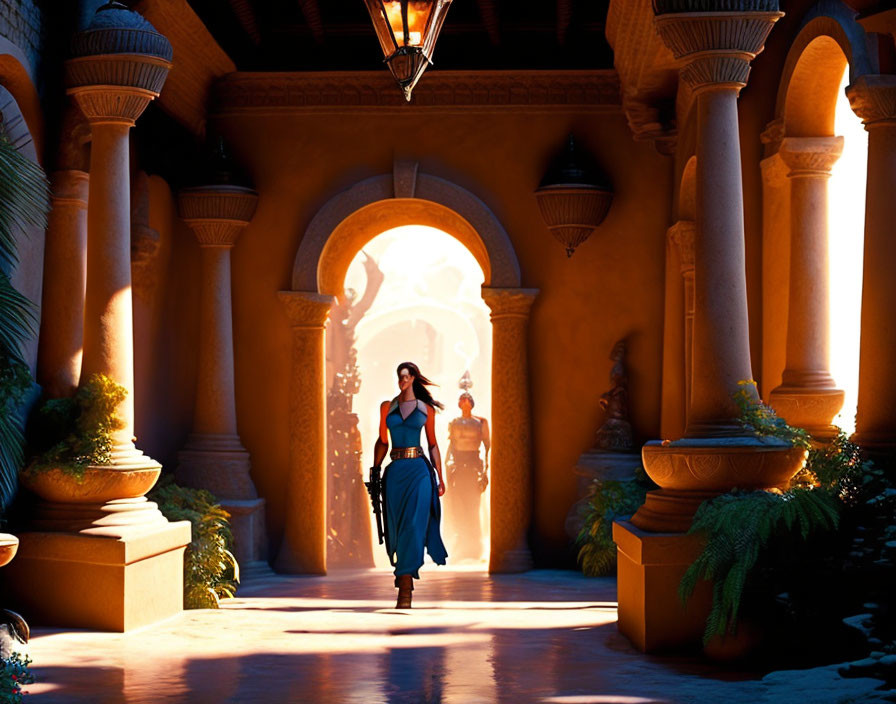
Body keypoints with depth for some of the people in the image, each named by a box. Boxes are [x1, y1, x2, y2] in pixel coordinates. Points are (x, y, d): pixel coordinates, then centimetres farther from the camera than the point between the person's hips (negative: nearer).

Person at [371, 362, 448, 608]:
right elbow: (382, 442, 13)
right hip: (395, 472, 2)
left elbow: (433, 444, 10)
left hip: (418, 470, -2)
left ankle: (405, 587, -13)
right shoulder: (387, 407, 11)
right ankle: (405, 575, 27)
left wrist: (440, 477, 7)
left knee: (412, 525, -12)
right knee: (397, 526, 5)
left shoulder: (426, 409, 7)